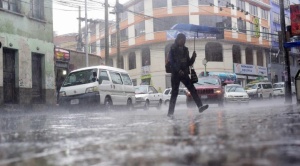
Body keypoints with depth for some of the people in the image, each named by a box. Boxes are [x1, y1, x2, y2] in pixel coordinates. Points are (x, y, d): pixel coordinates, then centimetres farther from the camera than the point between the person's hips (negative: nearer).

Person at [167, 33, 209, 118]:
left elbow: (189, 63, 14)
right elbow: (171, 62, -12)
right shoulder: (173, 50, -1)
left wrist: (193, 57, -5)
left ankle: (200, 106, -12)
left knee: (193, 89, -7)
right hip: (175, 74, -5)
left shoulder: (185, 50, 14)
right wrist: (178, 70, -26)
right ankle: (170, 112, 2)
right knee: (175, 92, -4)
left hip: (184, 74, 5)